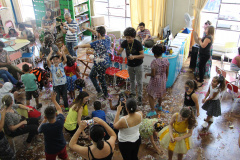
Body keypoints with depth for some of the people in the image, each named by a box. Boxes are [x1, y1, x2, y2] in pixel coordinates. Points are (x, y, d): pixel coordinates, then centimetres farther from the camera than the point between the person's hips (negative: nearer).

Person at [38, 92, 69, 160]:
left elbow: (39, 130, -7)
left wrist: (45, 120, -11)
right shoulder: (60, 122, -28)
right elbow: (59, 109, -7)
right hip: (62, 146, 2)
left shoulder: (44, 127, -35)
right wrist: (54, 100, 2)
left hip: (50, 150, -2)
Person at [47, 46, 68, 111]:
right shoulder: (51, 67, -4)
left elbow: (65, 60, -20)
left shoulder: (61, 65, 0)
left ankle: (66, 107, 38)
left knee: (65, 97, 15)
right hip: (56, 85, -1)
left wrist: (62, 51, -20)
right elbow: (47, 60, -20)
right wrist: (51, 52, -11)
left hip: (63, 84, 1)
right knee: (57, 99, 5)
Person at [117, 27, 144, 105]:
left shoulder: (138, 43, -22)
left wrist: (134, 56, -38)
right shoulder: (125, 43, -11)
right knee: (131, 80, 21)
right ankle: (133, 93, 41)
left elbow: (142, 55, -21)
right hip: (130, 65, 4)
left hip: (138, 65, -4)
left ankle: (140, 96, 18)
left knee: (139, 81, 5)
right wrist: (117, 52, -37)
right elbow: (119, 52, -13)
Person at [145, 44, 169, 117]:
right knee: (160, 93, 28)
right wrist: (166, 78, 20)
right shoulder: (166, 60, -8)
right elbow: (167, 72, 2)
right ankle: (159, 106, 48)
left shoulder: (154, 62, -25)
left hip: (155, 81, -6)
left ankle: (152, 111, 12)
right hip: (163, 80, 7)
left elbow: (153, 74, -23)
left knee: (151, 95, 10)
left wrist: (147, 74, -3)